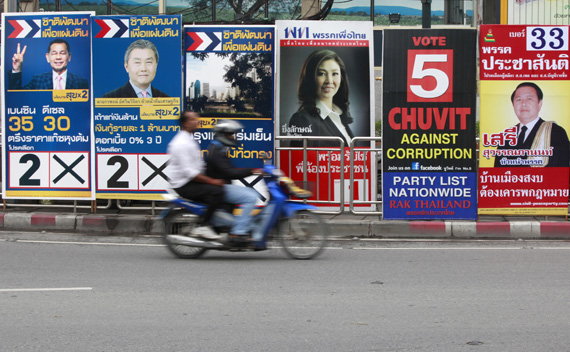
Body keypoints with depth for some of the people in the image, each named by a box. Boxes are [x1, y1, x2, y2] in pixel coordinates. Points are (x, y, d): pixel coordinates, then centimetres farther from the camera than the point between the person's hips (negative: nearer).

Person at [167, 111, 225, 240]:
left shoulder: (190, 140, 16)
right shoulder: (181, 143, -17)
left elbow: (199, 166, 25)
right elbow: (189, 172, -24)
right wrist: (212, 181, -22)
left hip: (192, 181, 11)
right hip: (184, 185, -11)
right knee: (216, 191, -27)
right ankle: (203, 227, -22)